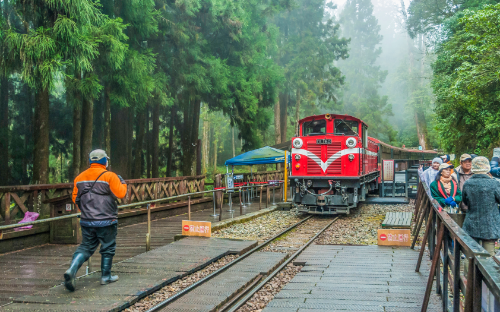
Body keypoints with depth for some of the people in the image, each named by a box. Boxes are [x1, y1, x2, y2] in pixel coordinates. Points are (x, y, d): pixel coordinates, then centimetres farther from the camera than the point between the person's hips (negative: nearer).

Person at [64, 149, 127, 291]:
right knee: (107, 248, 10)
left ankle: (72, 270, -8)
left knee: (85, 247, 12)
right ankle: (106, 276, 19)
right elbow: (120, 193, -13)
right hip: (106, 221, -5)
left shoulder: (80, 177, 7)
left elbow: (75, 198, 9)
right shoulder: (109, 176, -10)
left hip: (86, 221, 5)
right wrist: (122, 183, 6)